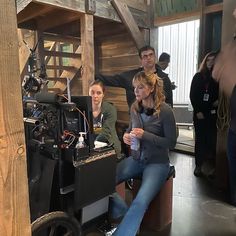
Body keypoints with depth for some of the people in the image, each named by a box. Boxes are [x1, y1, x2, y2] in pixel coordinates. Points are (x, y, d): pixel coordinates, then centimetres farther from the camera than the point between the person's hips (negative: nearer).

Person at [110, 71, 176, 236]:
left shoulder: (165, 110, -15)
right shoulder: (135, 108, 2)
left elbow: (171, 142, -12)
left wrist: (145, 135, -22)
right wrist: (126, 135, -5)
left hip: (157, 163, -5)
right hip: (136, 159, 6)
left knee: (140, 202, -25)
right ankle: (127, 216, 9)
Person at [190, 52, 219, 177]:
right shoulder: (198, 76, 3)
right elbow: (192, 95, 1)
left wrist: (219, 101, -12)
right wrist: (198, 111, -6)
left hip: (213, 114, 0)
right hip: (199, 113, 0)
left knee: (213, 140, -2)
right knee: (200, 139, 4)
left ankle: (215, 166, 11)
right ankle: (198, 166, 12)